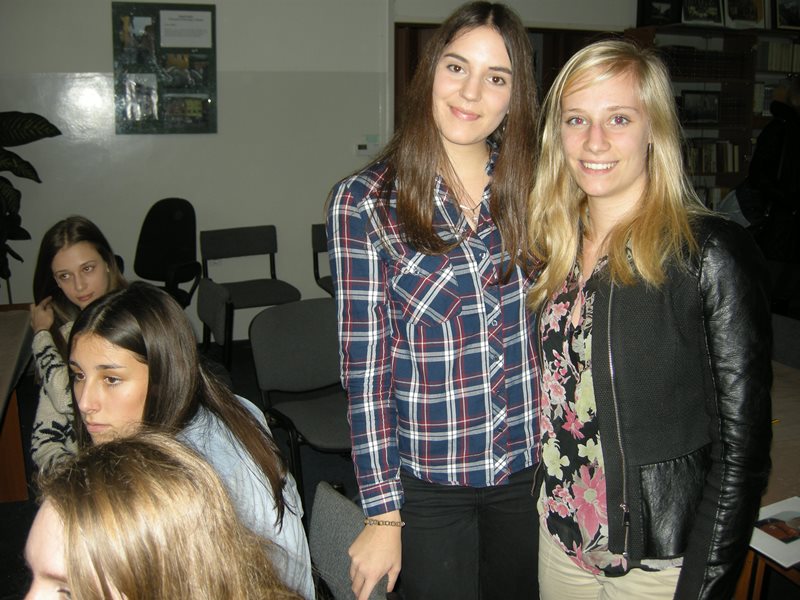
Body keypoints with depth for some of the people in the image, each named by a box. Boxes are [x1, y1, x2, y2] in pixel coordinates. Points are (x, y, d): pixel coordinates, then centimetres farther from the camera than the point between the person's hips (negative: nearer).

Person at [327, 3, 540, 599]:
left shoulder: (530, 190, -1)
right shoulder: (363, 202, -11)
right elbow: (364, 364, -10)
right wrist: (383, 513, -8)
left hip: (530, 467, 4)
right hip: (428, 478, -3)